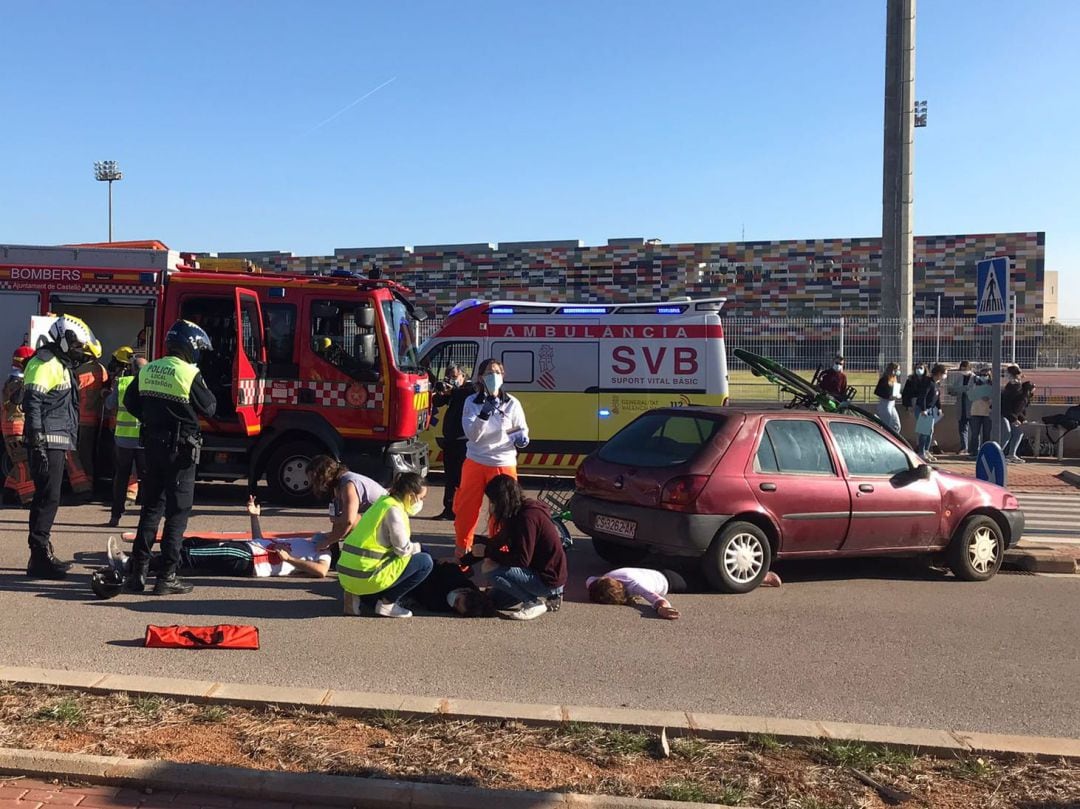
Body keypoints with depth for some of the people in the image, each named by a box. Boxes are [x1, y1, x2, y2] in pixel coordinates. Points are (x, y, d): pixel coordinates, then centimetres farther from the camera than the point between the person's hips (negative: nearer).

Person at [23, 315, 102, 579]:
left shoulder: (62, 364, 21)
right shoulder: (45, 363, -11)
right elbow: (32, 404, -19)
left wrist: (69, 442, 25)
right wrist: (37, 443, -24)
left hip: (57, 442, 10)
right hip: (47, 442, -10)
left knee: (46, 498, 14)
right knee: (48, 498, -11)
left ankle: (42, 554, 22)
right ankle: (39, 558, -8)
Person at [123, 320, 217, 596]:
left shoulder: (147, 370, 7)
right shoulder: (189, 374, -13)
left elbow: (130, 402, 16)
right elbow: (209, 408, -6)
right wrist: (205, 389, 9)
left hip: (153, 445, 6)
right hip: (181, 448, -6)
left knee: (150, 508, 15)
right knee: (177, 513, 0)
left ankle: (137, 573, 15)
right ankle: (167, 577, 0)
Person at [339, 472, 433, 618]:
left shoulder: (385, 501, 16)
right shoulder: (394, 509, -14)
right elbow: (403, 549, -10)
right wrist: (418, 547, 7)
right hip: (364, 576, -10)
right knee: (425, 562, -3)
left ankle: (359, 597, 12)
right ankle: (386, 603, -1)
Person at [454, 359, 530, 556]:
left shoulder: (512, 404, -3)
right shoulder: (472, 402, -2)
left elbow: (522, 428, 11)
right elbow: (472, 435, -11)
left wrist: (521, 437, -12)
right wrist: (484, 413, -26)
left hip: (503, 464, 0)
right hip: (475, 463, 0)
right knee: (466, 508, 8)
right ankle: (462, 548, 26)